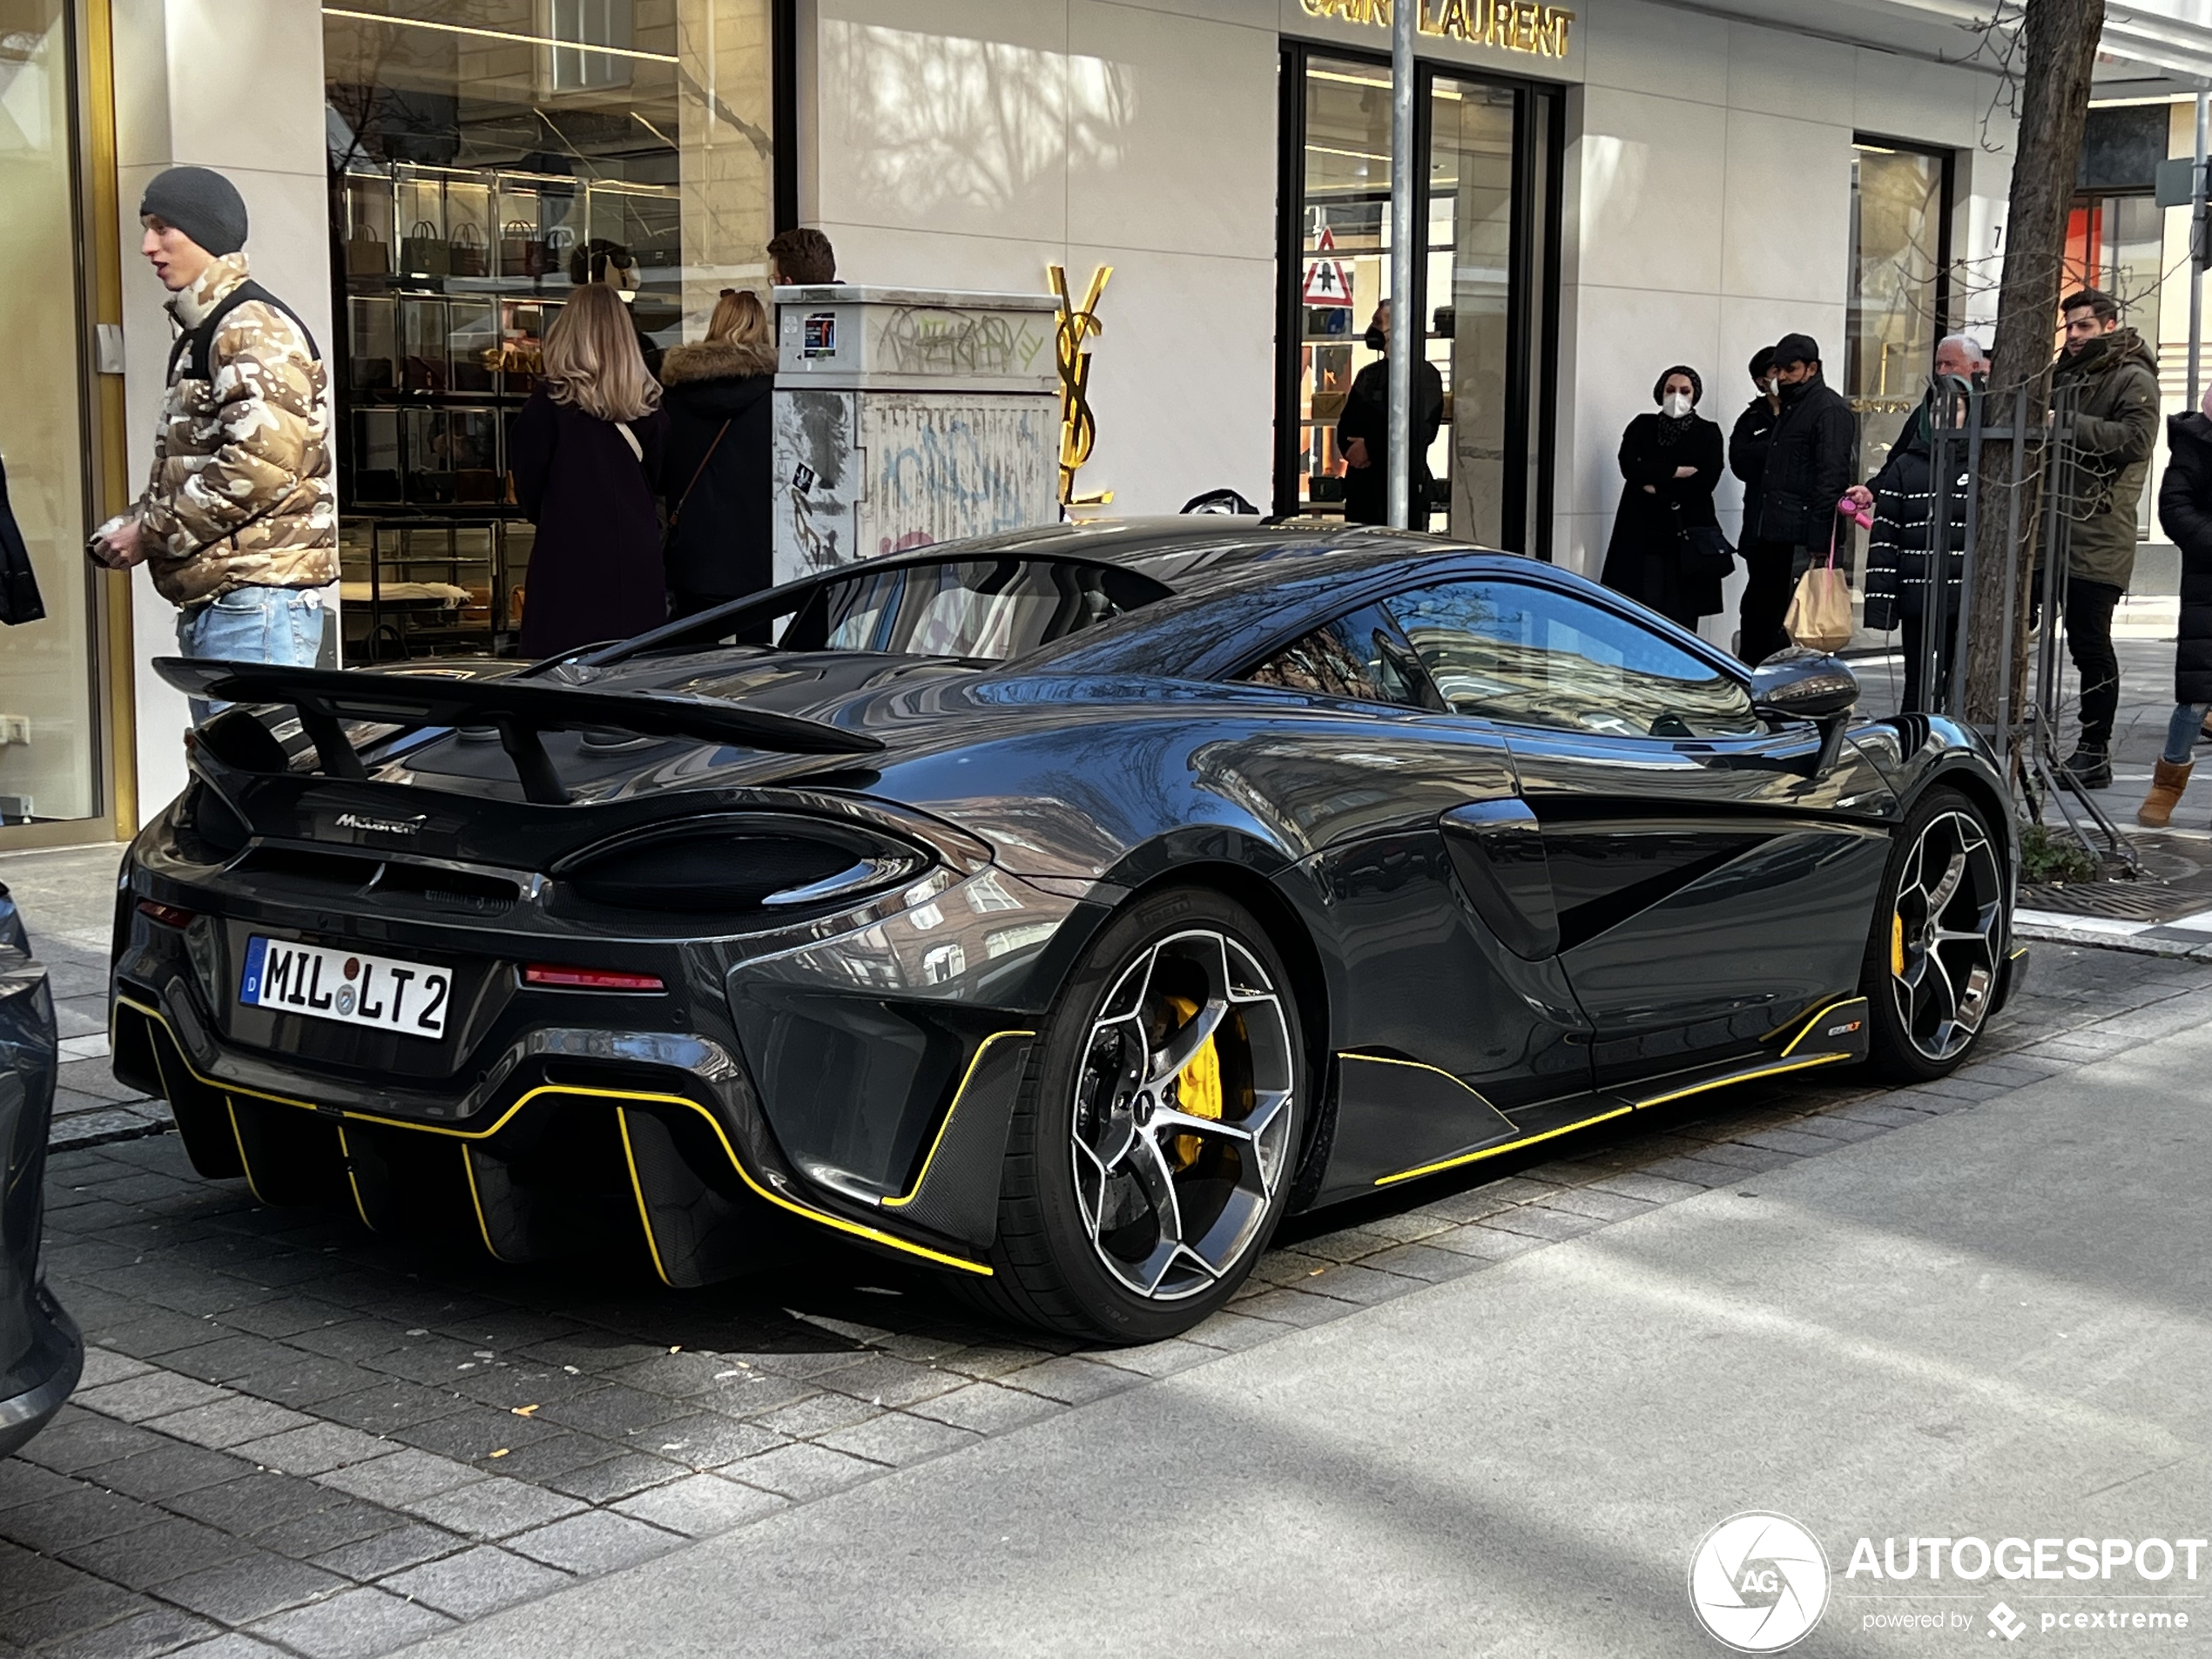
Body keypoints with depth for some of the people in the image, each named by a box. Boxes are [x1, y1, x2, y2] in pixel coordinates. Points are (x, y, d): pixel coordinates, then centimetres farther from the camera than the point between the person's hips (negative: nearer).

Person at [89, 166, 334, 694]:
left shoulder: (254, 328, -9)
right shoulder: (200, 334, 22)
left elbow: (260, 465, -21)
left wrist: (151, 532, -13)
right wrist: (130, 526, 9)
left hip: (256, 598, -10)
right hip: (210, 599, 10)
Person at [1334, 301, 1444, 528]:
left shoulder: (1424, 373, -3)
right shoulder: (1368, 375, 21)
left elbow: (1421, 428, -14)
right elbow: (1346, 424, 18)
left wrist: (1370, 446, -12)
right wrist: (1350, 449, -4)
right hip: (1361, 483, 7)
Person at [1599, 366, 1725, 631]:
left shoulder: (1708, 433, 9)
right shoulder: (1642, 426, 13)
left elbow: (1706, 480, -6)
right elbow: (1629, 466, -4)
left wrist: (1656, 485, -7)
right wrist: (1677, 471, -8)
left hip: (1688, 532, -1)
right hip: (1643, 531, 1)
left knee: (1682, 615, -4)